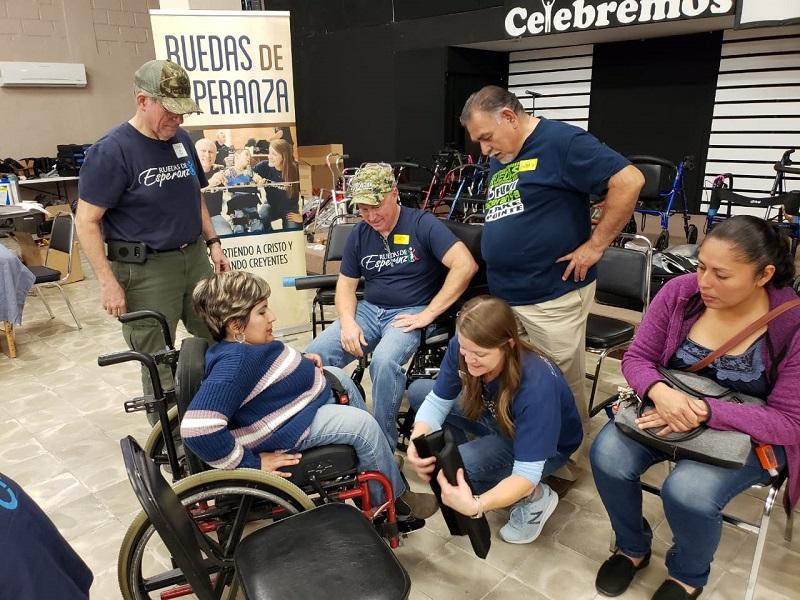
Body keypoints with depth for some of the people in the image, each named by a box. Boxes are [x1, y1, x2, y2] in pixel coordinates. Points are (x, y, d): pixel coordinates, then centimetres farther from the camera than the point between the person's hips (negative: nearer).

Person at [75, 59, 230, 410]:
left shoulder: (181, 139, 7)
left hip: (195, 258, 6)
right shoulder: (111, 150, -12)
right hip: (145, 270, -6)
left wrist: (213, 243, 12)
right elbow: (86, 221, -12)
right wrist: (107, 282, -16)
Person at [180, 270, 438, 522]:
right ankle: (394, 500, 13)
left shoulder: (242, 342, -4)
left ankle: (382, 460, 33)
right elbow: (197, 429, -43)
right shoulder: (234, 363, -34)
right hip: (286, 428, -11)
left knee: (340, 377, 21)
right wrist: (251, 463, -31)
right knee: (363, 424, -10)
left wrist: (301, 361, 6)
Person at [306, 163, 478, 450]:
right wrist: (348, 322, -10)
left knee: (384, 361, -35)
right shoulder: (359, 235, 9)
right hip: (369, 310, 5)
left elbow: (465, 265, -20)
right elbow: (345, 285, 12)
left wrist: (428, 314, -20)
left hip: (409, 312, -5)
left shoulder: (422, 224, -9)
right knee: (314, 355, -16)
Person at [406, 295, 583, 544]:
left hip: (545, 445, -5)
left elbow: (526, 474, -38)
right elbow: (438, 401, -15)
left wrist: (476, 505, -55)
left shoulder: (536, 386, -41)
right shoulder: (461, 348, -27)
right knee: (418, 391, -4)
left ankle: (536, 497, -3)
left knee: (460, 465, -29)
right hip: (496, 419, 6)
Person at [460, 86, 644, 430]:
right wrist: (490, 249, 12)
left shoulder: (562, 142, -12)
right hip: (501, 293, 8)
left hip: (552, 295, -8)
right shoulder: (499, 159, 14)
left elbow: (629, 180, -18)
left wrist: (595, 245, -16)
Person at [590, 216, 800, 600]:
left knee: (688, 492, -29)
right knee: (607, 457, -21)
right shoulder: (680, 292, -12)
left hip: (748, 434, -3)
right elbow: (636, 357, -6)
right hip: (666, 407, 3)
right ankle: (632, 548, 11)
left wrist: (707, 412, -32)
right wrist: (659, 392, -29)